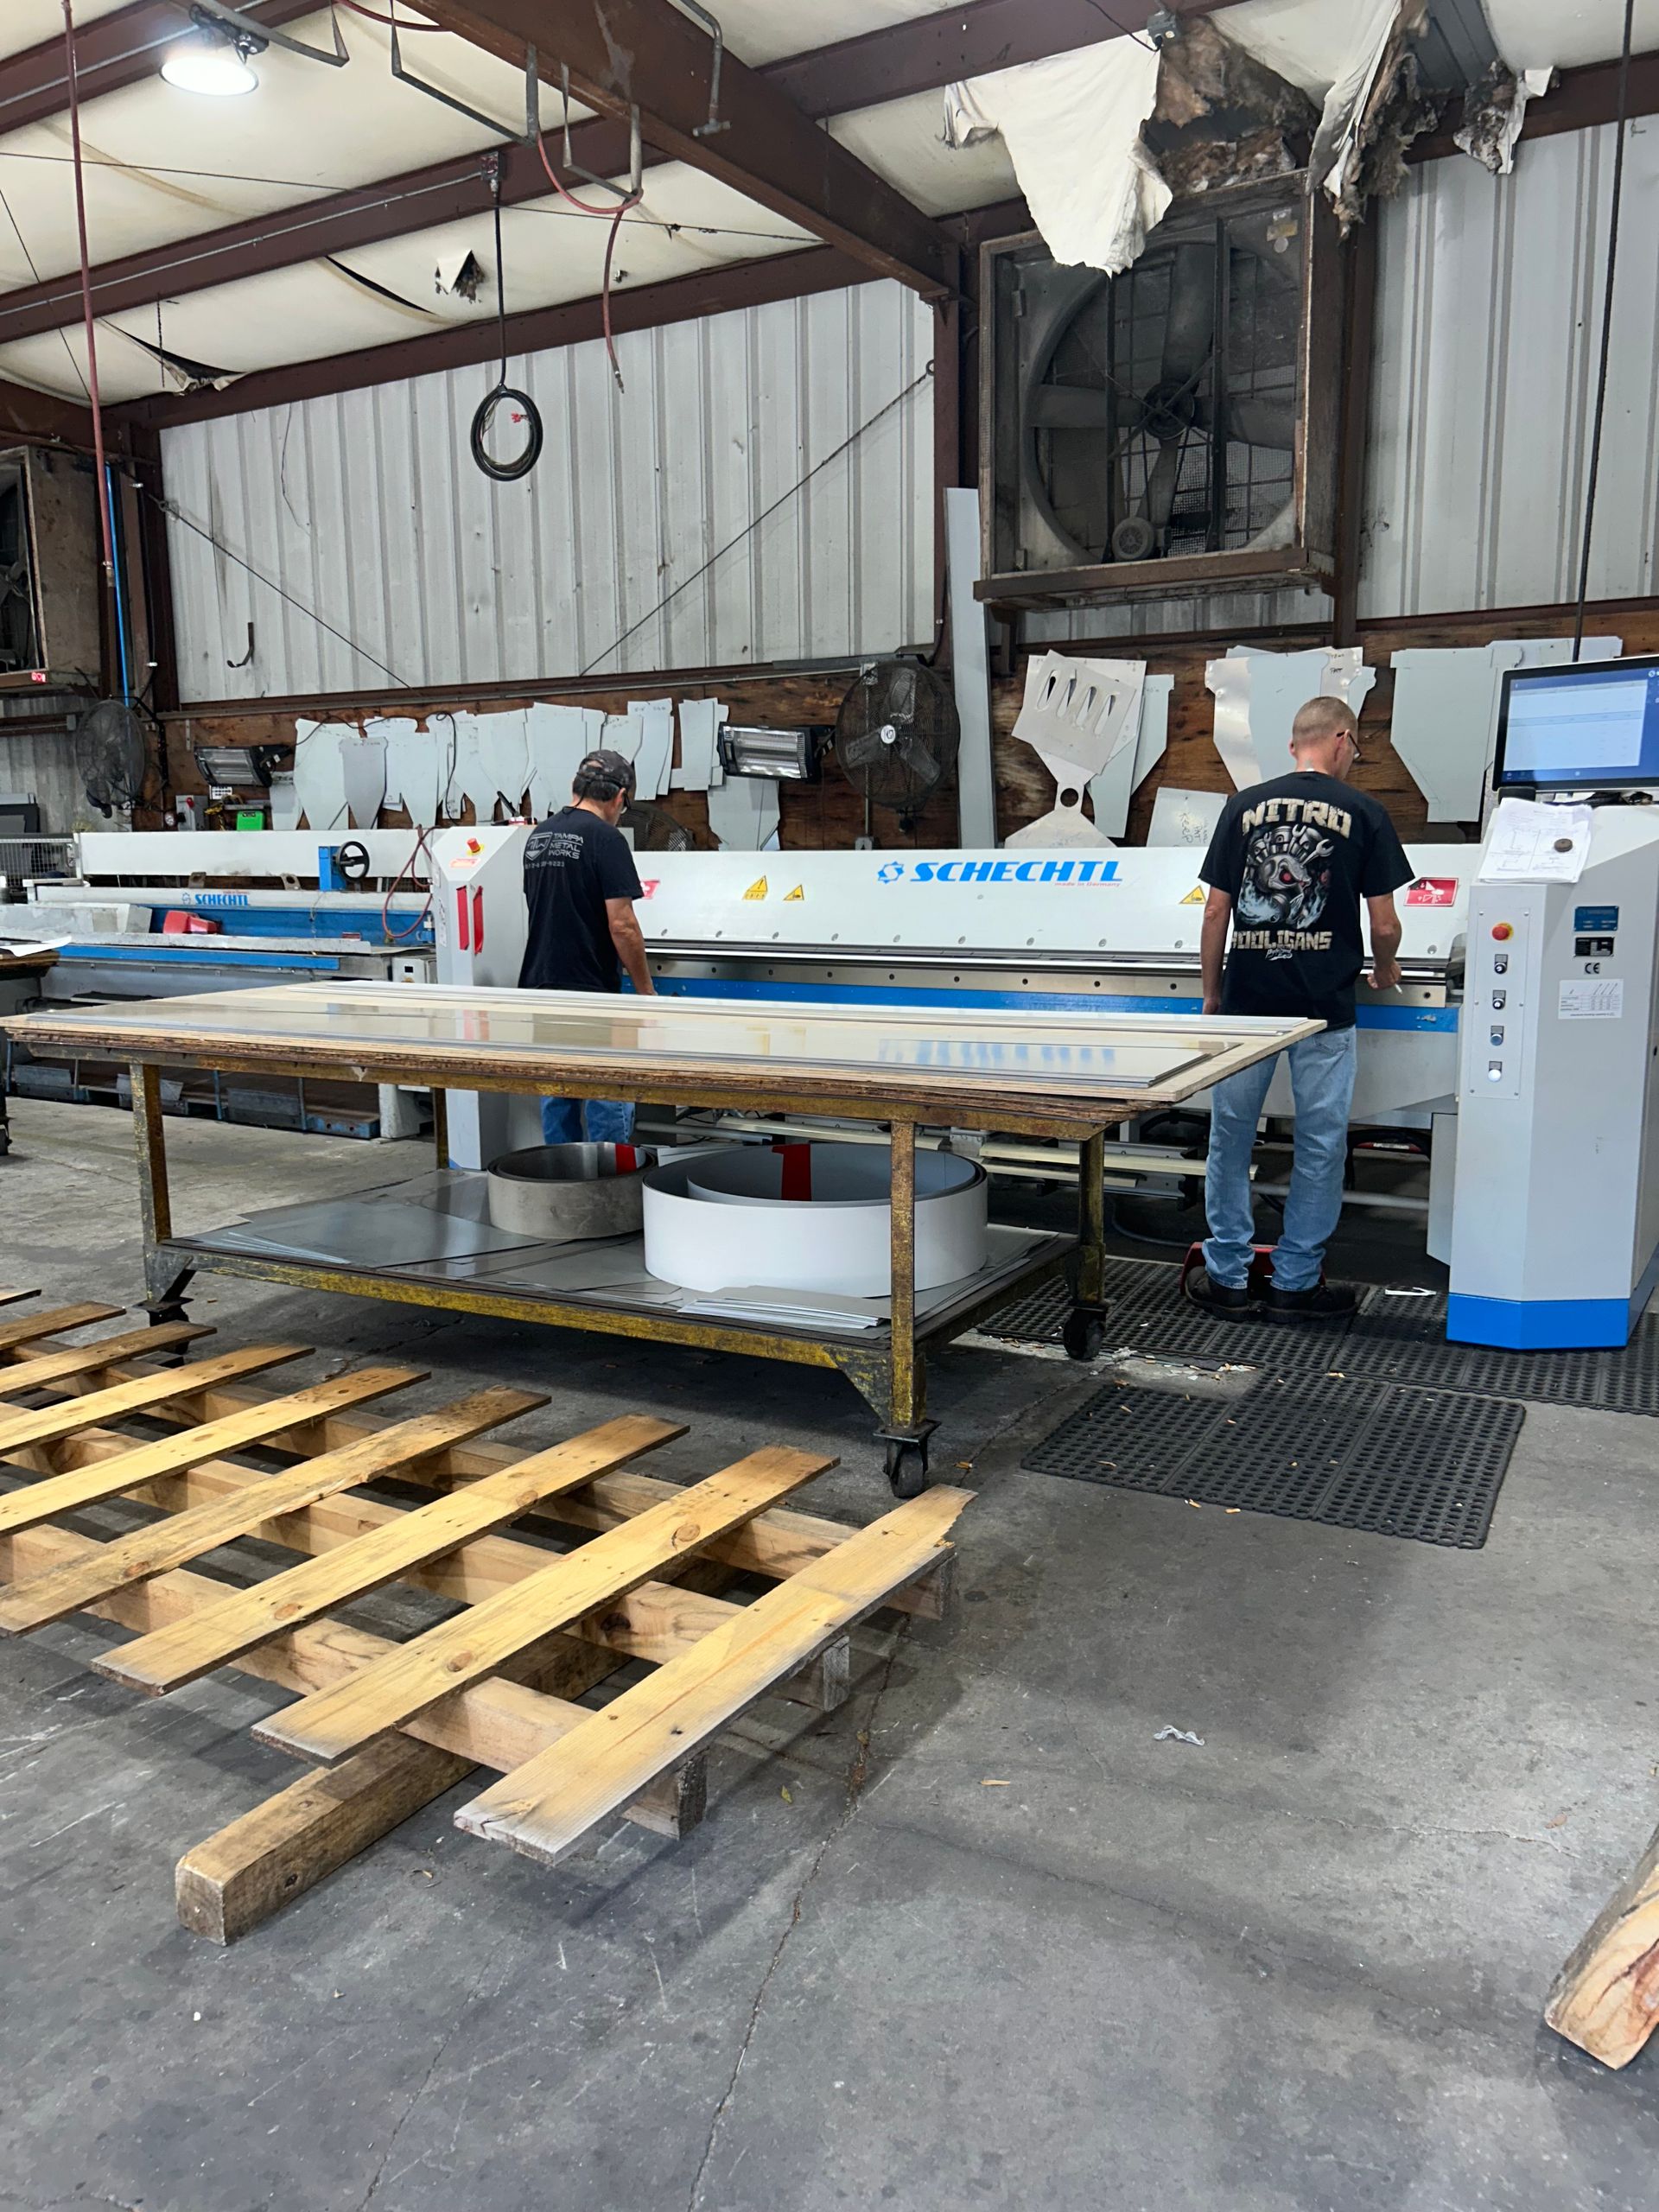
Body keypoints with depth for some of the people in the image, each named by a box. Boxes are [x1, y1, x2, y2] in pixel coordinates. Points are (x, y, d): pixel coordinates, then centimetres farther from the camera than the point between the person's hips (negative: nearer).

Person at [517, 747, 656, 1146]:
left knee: (557, 1097, 13)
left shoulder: (538, 836, 12)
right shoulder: (605, 838, -13)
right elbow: (621, 926, -17)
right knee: (610, 1103, -1)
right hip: (591, 994, -8)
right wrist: (646, 991, -8)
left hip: (541, 988, 8)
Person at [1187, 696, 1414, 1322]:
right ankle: (1296, 1282, 15)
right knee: (1320, 1144, 9)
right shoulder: (1362, 812, -2)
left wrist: (1211, 991, 12)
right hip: (1324, 1006, -2)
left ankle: (1227, 1276, 17)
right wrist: (1384, 969, 18)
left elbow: (1216, 910, 2)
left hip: (1247, 1001, 2)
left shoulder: (1244, 806, 3)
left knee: (1230, 1137, 11)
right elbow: (1384, 924, -3)